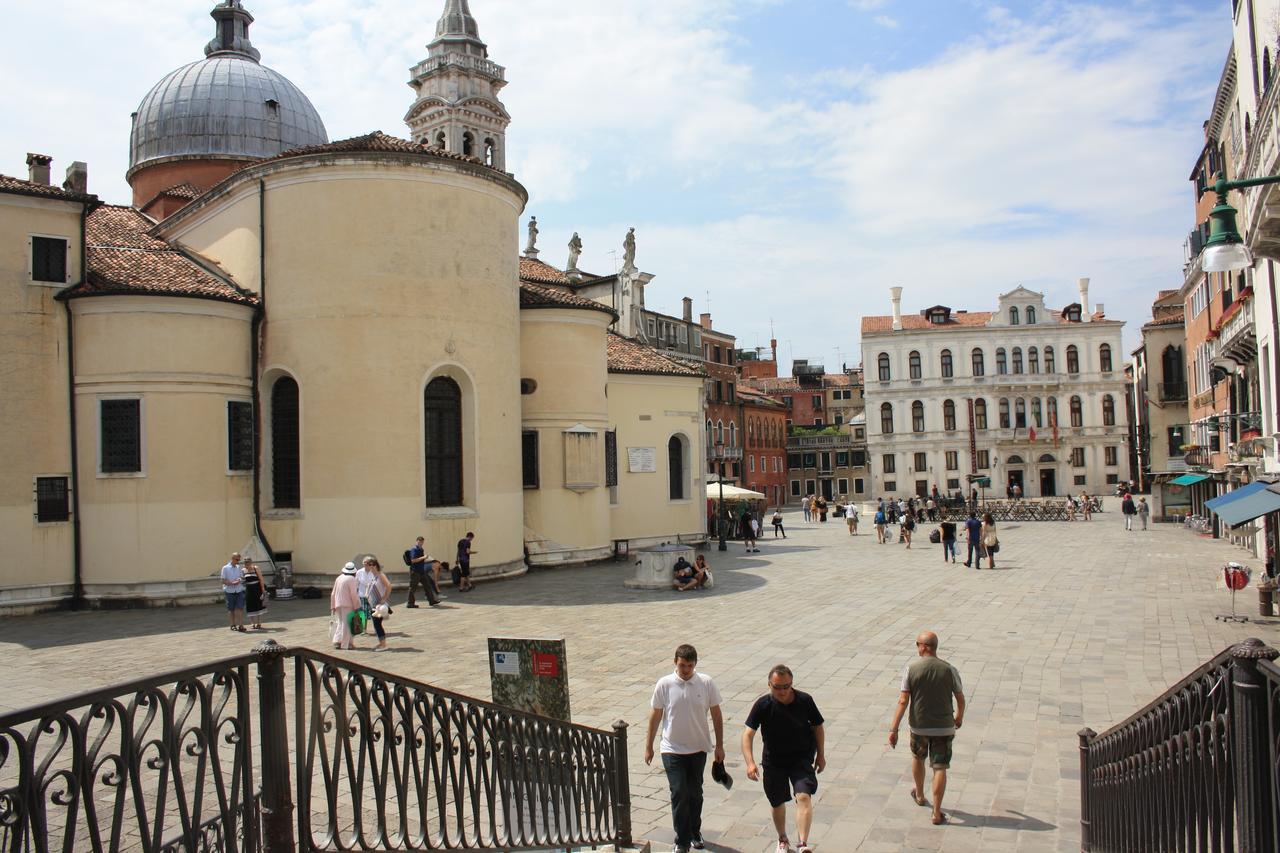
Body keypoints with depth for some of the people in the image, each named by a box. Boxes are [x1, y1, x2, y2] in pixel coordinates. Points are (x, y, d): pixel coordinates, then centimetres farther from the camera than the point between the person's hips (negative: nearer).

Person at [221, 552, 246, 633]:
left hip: (239, 590, 2)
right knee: (231, 609, 6)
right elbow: (223, 581, -4)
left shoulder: (239, 568, 11)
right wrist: (232, 583, -17)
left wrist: (240, 580, -8)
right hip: (230, 591, -2)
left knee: (240, 608, -7)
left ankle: (241, 625, -7)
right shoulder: (225, 568, -1)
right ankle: (233, 625, 18)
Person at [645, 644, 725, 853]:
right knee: (679, 794, -7)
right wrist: (648, 746, 3)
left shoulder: (706, 683, -10)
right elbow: (655, 716, -1)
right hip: (672, 750, -2)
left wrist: (719, 746, 3)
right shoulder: (664, 684, -12)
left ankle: (695, 832, 35)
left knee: (695, 793, 15)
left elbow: (716, 715, 1)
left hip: (698, 749, 2)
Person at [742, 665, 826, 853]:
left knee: (804, 797, -20)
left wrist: (821, 755, 8)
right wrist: (750, 762, -29)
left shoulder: (805, 701, -13)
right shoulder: (763, 705, -17)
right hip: (773, 762, 1)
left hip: (802, 759, -1)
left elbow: (817, 726, 3)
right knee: (777, 804, 13)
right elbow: (748, 733, -18)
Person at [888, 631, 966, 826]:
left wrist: (894, 729, -12)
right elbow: (960, 699, 2)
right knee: (940, 768, 4)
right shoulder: (949, 670, -9)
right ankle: (937, 813, 1)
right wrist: (959, 717, 24)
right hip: (944, 727, 0)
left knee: (918, 758, 25)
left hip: (919, 725, 1)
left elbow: (903, 701, -15)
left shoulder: (911, 668, -12)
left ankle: (920, 795, 44)